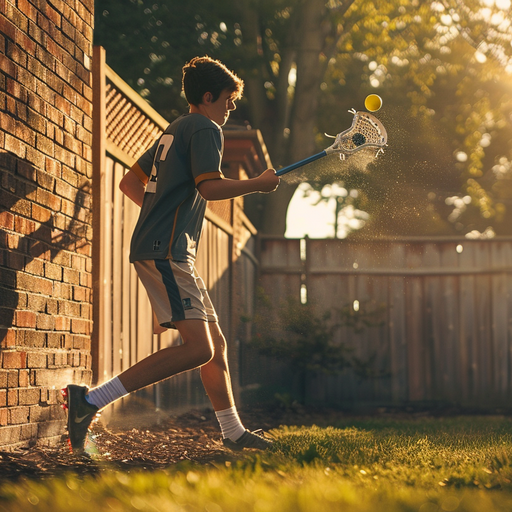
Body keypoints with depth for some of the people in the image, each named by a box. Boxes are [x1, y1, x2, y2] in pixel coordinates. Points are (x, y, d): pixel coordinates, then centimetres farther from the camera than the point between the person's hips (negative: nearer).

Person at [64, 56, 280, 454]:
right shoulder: (206, 128, -3)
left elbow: (130, 182, 28)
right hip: (165, 252, -11)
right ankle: (91, 400, -20)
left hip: (172, 253, 11)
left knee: (216, 343, 13)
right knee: (198, 349, -19)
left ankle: (234, 432, 20)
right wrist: (259, 183, -5)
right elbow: (210, 187, -18)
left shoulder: (174, 131, 25)